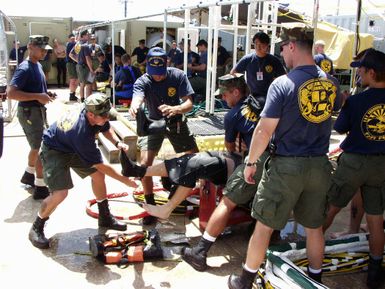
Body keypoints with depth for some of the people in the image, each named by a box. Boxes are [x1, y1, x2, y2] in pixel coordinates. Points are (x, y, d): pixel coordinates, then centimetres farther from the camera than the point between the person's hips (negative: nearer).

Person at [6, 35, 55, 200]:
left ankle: (28, 175, 43)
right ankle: (41, 187, 6)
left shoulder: (37, 65, 10)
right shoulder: (25, 68, -19)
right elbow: (11, 93, -29)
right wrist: (38, 96, -29)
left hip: (38, 111, 10)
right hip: (29, 112, -10)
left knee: (37, 147, 23)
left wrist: (45, 94, 5)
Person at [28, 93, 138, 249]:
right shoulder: (81, 132, -41)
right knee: (60, 193, -21)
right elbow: (101, 165, -30)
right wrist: (125, 180, -22)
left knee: (98, 175, 6)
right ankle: (36, 228, 4)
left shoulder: (91, 110, -21)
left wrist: (117, 142, -16)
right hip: (54, 151, -8)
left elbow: (106, 129, 4)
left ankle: (105, 217, 23)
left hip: (73, 147, 8)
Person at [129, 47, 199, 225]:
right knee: (145, 162, -19)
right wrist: (134, 107, -68)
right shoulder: (143, 82, -22)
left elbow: (189, 103, -22)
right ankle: (150, 206, -5)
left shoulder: (178, 76, -19)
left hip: (176, 122, 2)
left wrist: (175, 109, -45)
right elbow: (137, 98, -42)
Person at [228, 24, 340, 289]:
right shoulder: (331, 83, 0)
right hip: (320, 165, 5)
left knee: (264, 225, 8)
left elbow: (264, 130, -16)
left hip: (286, 166, -5)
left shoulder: (283, 84, -16)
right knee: (314, 226, 20)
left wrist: (251, 162, -4)